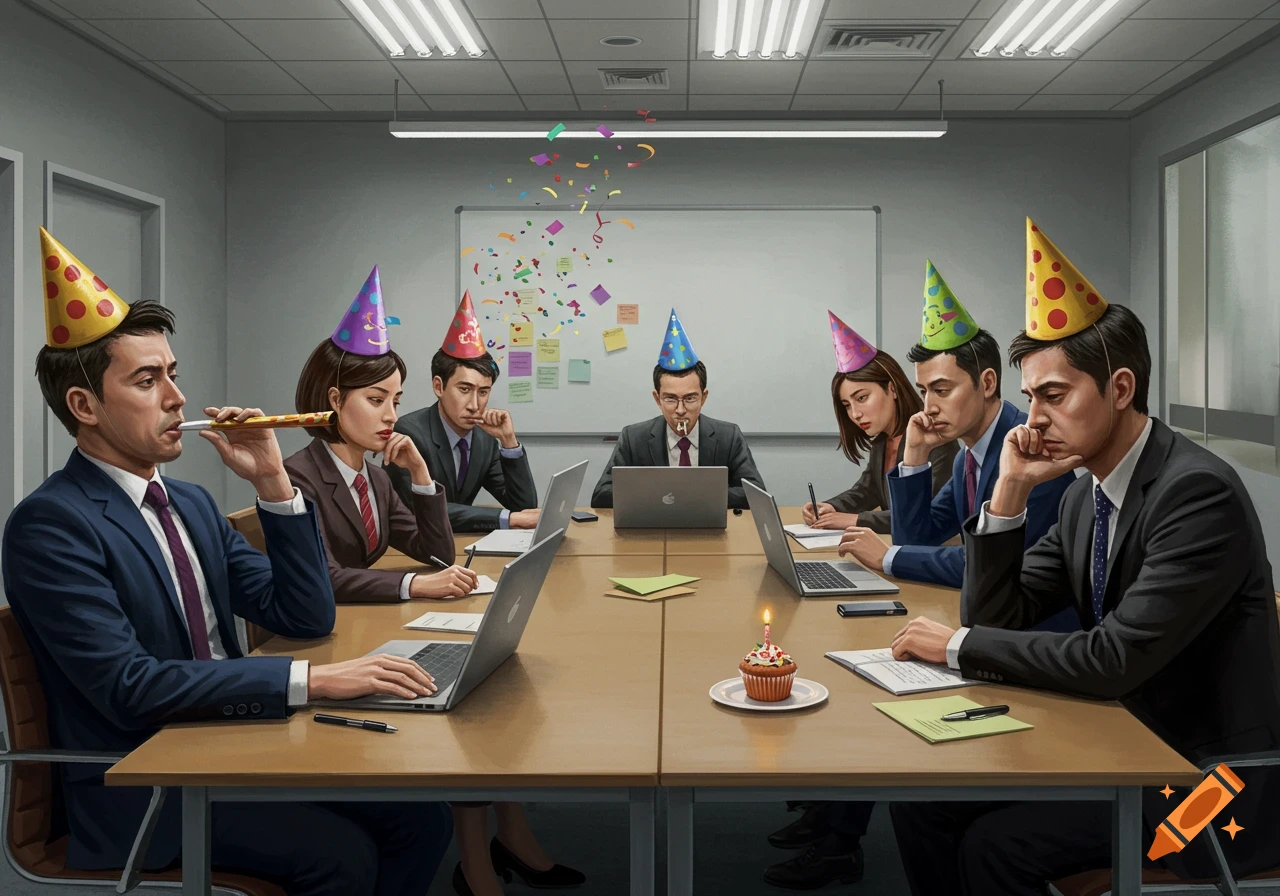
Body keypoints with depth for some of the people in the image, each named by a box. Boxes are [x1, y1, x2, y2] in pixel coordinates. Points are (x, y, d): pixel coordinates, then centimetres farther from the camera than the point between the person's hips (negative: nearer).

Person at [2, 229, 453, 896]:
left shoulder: (192, 503, 11)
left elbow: (307, 618, 6)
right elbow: (127, 686, -24)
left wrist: (272, 482, -4)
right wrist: (310, 680, -30)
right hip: (137, 789, -7)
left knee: (419, 819, -8)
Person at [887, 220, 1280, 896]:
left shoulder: (1199, 492, -21)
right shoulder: (1085, 496, 6)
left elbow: (1114, 660, -27)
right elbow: (996, 616, 4)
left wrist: (959, 646, -17)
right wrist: (1010, 492, -7)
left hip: (1206, 777, -8)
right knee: (922, 800, -4)